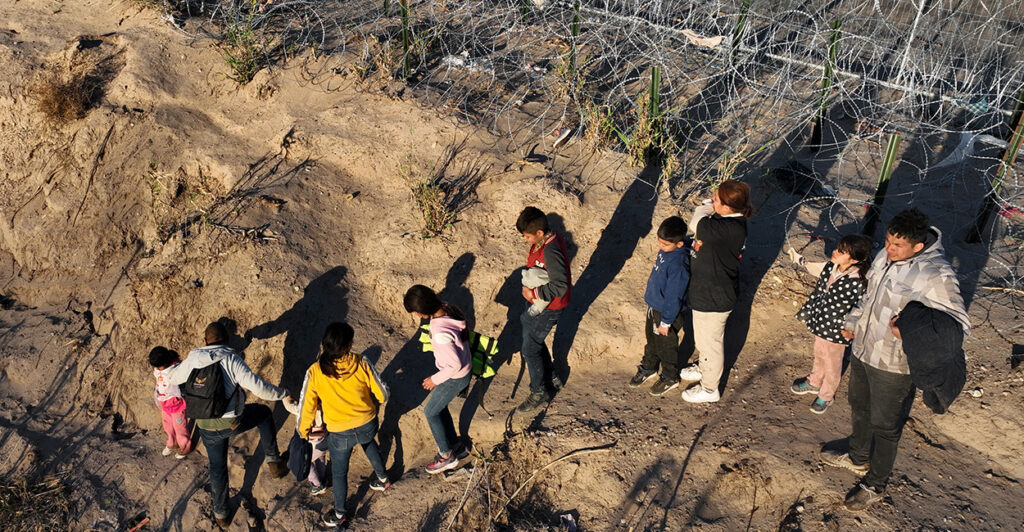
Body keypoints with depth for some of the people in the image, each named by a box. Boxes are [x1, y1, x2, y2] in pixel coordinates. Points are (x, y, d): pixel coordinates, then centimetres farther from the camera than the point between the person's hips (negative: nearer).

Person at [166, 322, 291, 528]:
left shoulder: (193, 360, 0)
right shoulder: (231, 359, -12)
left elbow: (173, 376, 21)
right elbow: (258, 387, -19)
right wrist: (282, 394, -4)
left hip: (207, 426, 3)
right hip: (232, 423, -3)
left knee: (217, 467, 24)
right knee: (263, 412, 26)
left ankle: (220, 512, 38)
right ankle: (273, 460, 24)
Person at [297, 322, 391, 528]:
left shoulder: (315, 372, -17)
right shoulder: (360, 362, -15)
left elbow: (306, 405, -6)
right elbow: (381, 394, -8)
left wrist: (303, 431, 13)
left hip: (340, 433, -2)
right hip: (368, 425, 2)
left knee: (339, 472, 22)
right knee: (368, 442, 38)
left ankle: (339, 515, 41)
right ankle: (382, 478, 54)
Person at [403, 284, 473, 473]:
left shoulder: (440, 332, -37)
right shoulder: (447, 310, -11)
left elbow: (455, 364, -30)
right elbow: (463, 335, 5)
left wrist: (435, 379, -13)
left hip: (455, 377, -8)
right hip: (465, 368, 8)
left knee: (430, 412, 11)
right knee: (439, 407, 24)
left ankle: (447, 456, 26)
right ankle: (457, 447, 39)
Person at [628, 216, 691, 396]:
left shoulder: (678, 265, -35)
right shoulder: (665, 250, -8)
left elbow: (673, 298, -27)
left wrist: (666, 322, -18)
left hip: (667, 312, -8)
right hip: (654, 306, 8)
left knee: (666, 346, 15)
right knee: (652, 339, 27)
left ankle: (670, 378, 38)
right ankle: (649, 367, 51)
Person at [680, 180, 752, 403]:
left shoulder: (730, 228, -34)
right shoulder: (727, 220, -4)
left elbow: (698, 225, -33)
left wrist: (707, 206, -16)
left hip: (714, 297, -10)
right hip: (706, 290, 10)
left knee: (709, 341, 12)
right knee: (704, 337, 31)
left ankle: (709, 389, 33)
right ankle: (705, 367, 57)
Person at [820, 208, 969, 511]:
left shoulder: (936, 276, -27)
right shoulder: (886, 256, -3)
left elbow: (960, 323, -23)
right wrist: (853, 323, 16)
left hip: (894, 365, -8)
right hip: (863, 350, 8)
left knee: (885, 425, 11)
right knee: (859, 407, 27)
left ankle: (874, 486, 31)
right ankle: (858, 458, 53)